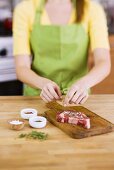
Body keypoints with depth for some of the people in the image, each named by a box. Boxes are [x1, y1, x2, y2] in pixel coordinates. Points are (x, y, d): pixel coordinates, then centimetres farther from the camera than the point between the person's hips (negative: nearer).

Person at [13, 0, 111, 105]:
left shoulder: (92, 9, -7)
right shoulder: (25, 9, -7)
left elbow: (104, 63, -17)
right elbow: (21, 68, -12)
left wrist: (84, 83, -38)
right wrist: (43, 83, -33)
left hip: (76, 98, 0)